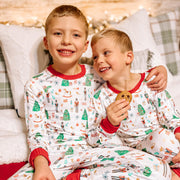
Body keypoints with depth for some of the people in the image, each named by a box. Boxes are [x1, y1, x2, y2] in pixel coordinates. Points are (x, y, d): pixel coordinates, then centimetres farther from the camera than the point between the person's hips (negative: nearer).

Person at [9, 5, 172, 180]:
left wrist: (156, 71, 2)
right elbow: (36, 132, 0)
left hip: (94, 149, 3)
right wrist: (40, 163, -19)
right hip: (56, 155, -2)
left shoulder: (96, 75, 8)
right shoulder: (36, 86, 2)